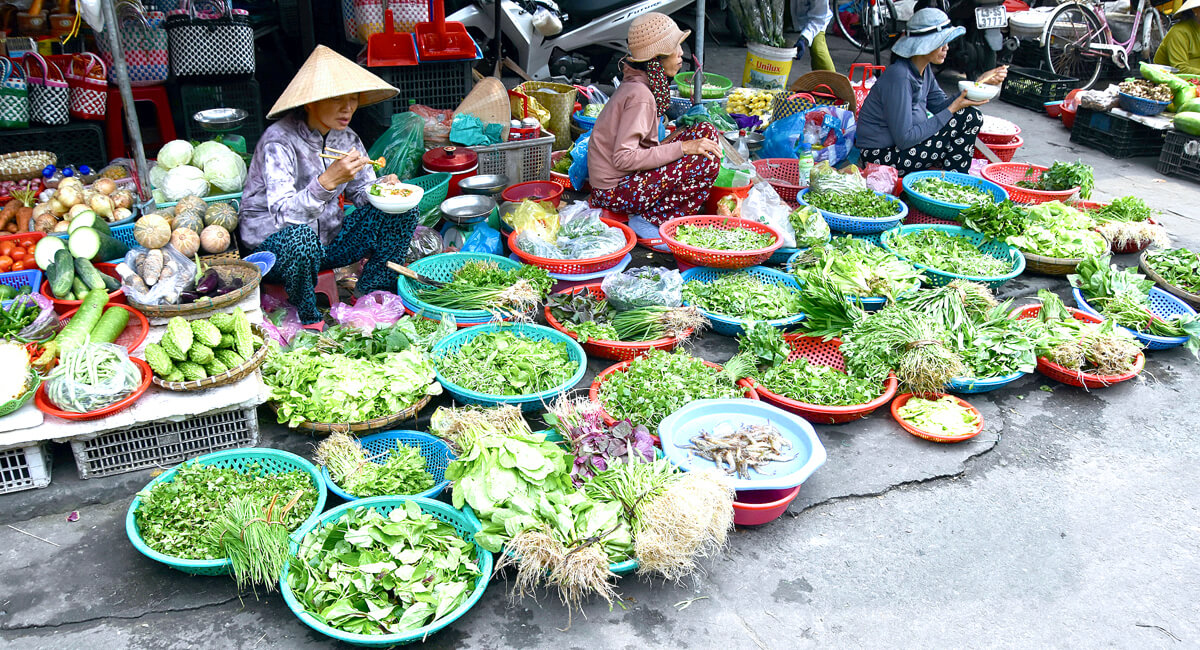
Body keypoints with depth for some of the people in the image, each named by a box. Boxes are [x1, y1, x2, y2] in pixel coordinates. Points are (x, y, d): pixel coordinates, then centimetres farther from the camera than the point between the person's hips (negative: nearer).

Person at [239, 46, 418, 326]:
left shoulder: (346, 138, -2)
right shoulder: (280, 140, -22)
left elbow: (363, 191, 6)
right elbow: (283, 215, -33)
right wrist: (328, 181, -47)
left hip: (329, 238, 7)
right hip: (272, 244, -6)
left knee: (402, 210, -7)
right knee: (301, 237, -41)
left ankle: (371, 294, 2)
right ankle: (309, 320, -16)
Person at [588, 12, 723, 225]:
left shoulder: (635, 85, 10)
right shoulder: (639, 95, -19)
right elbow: (622, 158, -25)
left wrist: (669, 142, 4)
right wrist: (681, 147, -23)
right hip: (616, 193, -9)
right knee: (707, 160, -16)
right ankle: (656, 220, -6)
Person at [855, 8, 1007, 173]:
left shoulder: (924, 68, 3)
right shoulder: (899, 76, -25)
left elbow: (940, 106, 9)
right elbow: (904, 139, -25)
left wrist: (980, 83, -1)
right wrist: (952, 109, -19)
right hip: (881, 157, -9)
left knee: (971, 117, 2)